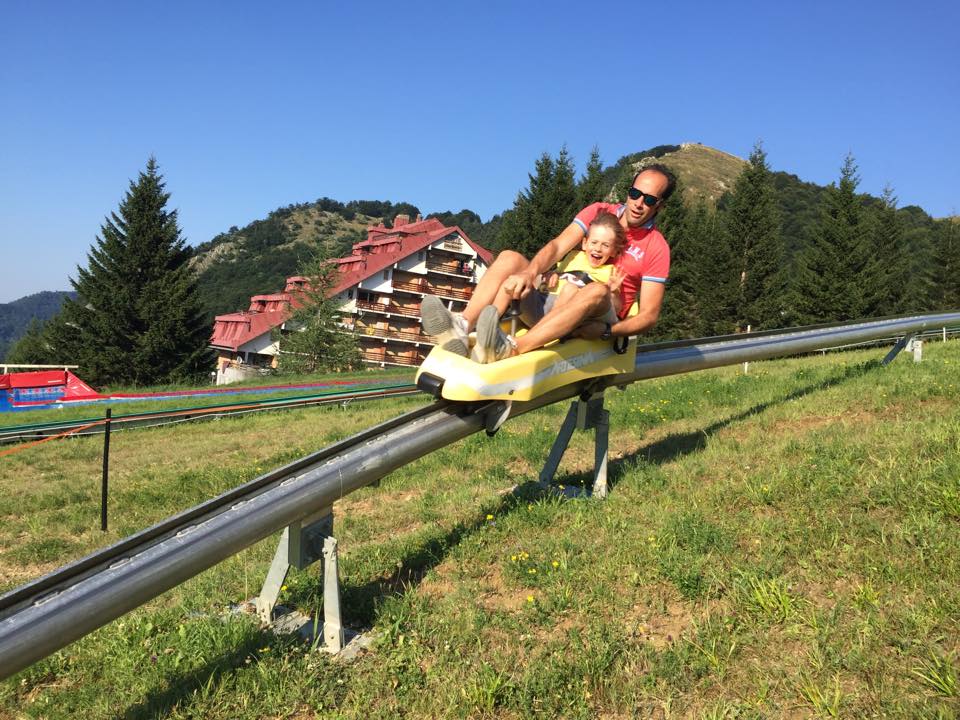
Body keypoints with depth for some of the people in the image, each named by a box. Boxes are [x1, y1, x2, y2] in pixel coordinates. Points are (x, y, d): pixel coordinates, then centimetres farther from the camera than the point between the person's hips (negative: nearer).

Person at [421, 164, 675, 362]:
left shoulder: (656, 247, 1)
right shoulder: (598, 212, 10)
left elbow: (649, 315, -6)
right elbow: (557, 247, -6)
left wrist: (607, 331, -24)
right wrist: (529, 273, -27)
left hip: (593, 320, -3)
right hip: (559, 300, 4)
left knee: (597, 289, -38)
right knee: (510, 258, -16)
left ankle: (509, 350, -55)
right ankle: (463, 327, -41)